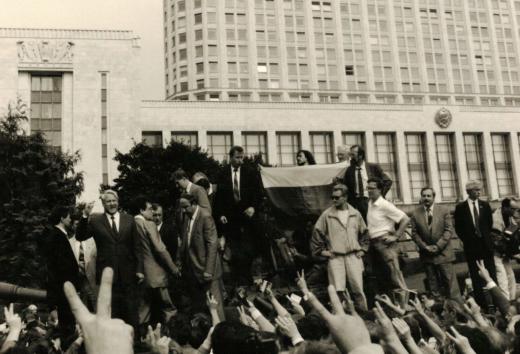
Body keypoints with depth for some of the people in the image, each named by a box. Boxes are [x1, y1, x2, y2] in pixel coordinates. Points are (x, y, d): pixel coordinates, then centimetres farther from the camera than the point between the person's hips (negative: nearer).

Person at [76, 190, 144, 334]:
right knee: (110, 311, 7)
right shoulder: (95, 220, 2)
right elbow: (80, 237, -8)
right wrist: (85, 216, -20)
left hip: (128, 273, 1)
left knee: (131, 310, 9)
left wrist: (139, 269, 1)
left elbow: (137, 246, 6)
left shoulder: (129, 219, 6)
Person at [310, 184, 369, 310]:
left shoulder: (355, 214, 8)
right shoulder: (327, 215, 0)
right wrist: (321, 250, 3)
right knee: (338, 291, -6)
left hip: (354, 256, 2)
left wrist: (362, 249, 15)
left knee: (358, 290, 5)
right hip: (335, 257, -2)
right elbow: (317, 233, 5)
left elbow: (363, 232, 21)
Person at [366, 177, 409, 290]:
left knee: (395, 270, -14)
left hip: (385, 242, -8)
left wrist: (396, 236, -14)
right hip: (374, 242, 8)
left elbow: (405, 219, -14)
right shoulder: (370, 203, 12)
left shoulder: (385, 205, -11)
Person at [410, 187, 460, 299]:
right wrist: (425, 246, -9)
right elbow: (414, 233, 2)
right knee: (433, 283, 6)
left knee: (450, 280, -1)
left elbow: (448, 230, -4)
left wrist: (438, 246, -12)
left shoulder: (444, 211, -1)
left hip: (443, 252, -1)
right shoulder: (415, 213, 1)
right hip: (426, 254, 1)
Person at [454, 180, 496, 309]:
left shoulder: (485, 205, 6)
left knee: (491, 273, 3)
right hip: (471, 245, -2)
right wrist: (467, 240, -2)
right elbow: (458, 227, 1)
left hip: (486, 245, 2)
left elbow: (490, 223, 11)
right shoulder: (460, 207, -1)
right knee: (476, 275, 2)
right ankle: (480, 301, 7)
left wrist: (485, 236, 5)